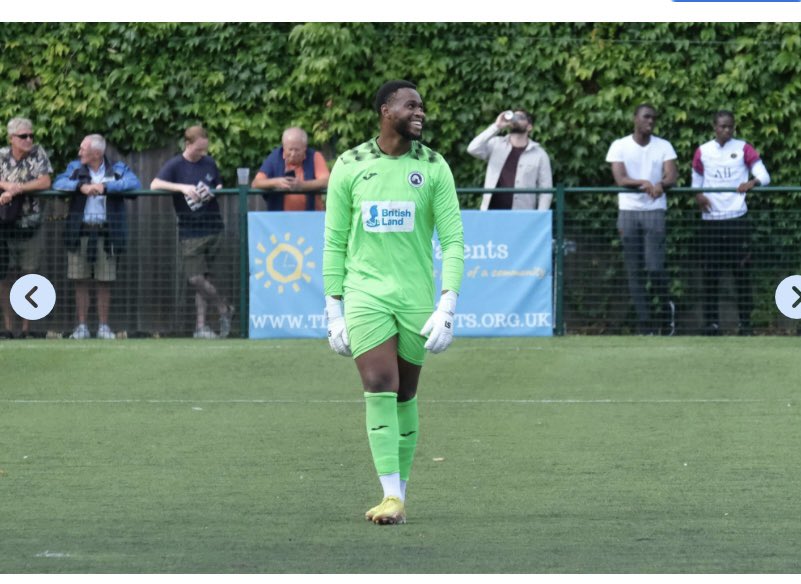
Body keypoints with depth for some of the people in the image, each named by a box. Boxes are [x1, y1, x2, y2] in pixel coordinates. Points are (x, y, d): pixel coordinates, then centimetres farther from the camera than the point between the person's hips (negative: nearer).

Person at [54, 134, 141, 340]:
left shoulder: (117, 169, 5)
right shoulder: (75, 167, 12)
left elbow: (134, 183, -11)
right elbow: (58, 183, -2)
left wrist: (105, 187, -18)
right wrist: (81, 186, -18)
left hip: (106, 232, -2)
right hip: (80, 231, 2)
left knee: (104, 283, 2)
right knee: (80, 282, 2)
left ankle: (103, 326, 10)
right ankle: (82, 326, 8)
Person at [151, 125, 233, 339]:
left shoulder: (209, 163, 8)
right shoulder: (175, 165, -3)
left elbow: (219, 185, 20)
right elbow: (155, 185, -16)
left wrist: (217, 191, -4)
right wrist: (182, 187, -28)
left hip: (213, 229, 2)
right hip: (190, 231, -2)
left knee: (201, 278, 2)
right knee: (196, 278, -6)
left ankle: (201, 326, 8)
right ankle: (224, 309, 11)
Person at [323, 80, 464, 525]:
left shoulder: (433, 168, 3)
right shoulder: (349, 168, 3)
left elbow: (453, 239, 0)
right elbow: (335, 243, 7)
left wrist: (448, 308, -9)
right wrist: (334, 312, 3)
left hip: (416, 299, 1)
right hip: (365, 293, -1)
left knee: (405, 397, 6)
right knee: (379, 389, -13)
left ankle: (400, 493, 17)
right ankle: (391, 495, -15)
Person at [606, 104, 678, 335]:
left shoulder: (663, 146, 8)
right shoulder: (620, 146, 5)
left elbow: (672, 175, -4)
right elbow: (619, 178, -7)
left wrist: (661, 184, -27)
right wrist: (643, 183, -25)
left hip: (654, 211, -1)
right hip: (628, 210, 1)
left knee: (655, 267, -12)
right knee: (634, 270, -2)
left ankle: (666, 307, 14)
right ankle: (643, 321, 2)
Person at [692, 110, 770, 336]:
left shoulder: (743, 148, 3)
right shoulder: (702, 152, 9)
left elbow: (764, 175, -3)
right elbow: (696, 182, 16)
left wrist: (752, 183, -26)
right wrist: (698, 195, -8)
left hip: (737, 218, -1)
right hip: (711, 220, 2)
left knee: (742, 271, -2)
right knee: (711, 273, 1)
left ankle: (745, 321, 4)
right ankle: (711, 322, 6)